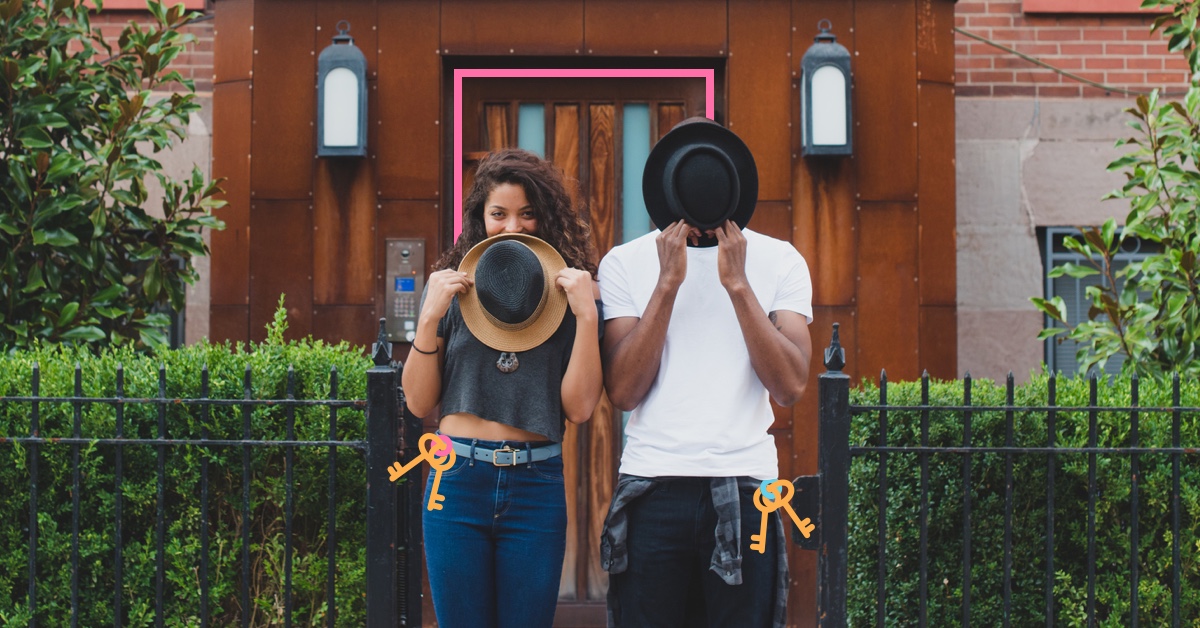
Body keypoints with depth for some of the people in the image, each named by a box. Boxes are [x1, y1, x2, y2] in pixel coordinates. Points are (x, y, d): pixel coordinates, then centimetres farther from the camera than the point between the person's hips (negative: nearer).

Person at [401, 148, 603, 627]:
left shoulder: (571, 291, 2)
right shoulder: (450, 289, 4)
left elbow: (579, 408, -6)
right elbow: (419, 403, 2)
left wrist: (587, 314, -14)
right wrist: (429, 318, -9)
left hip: (536, 487, -1)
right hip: (458, 481, 1)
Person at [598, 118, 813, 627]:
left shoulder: (779, 261, 4)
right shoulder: (624, 264, 3)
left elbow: (790, 386, -7)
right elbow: (623, 391, -7)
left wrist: (737, 283, -12)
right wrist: (668, 281, -12)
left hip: (745, 488, 0)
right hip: (652, 485, 0)